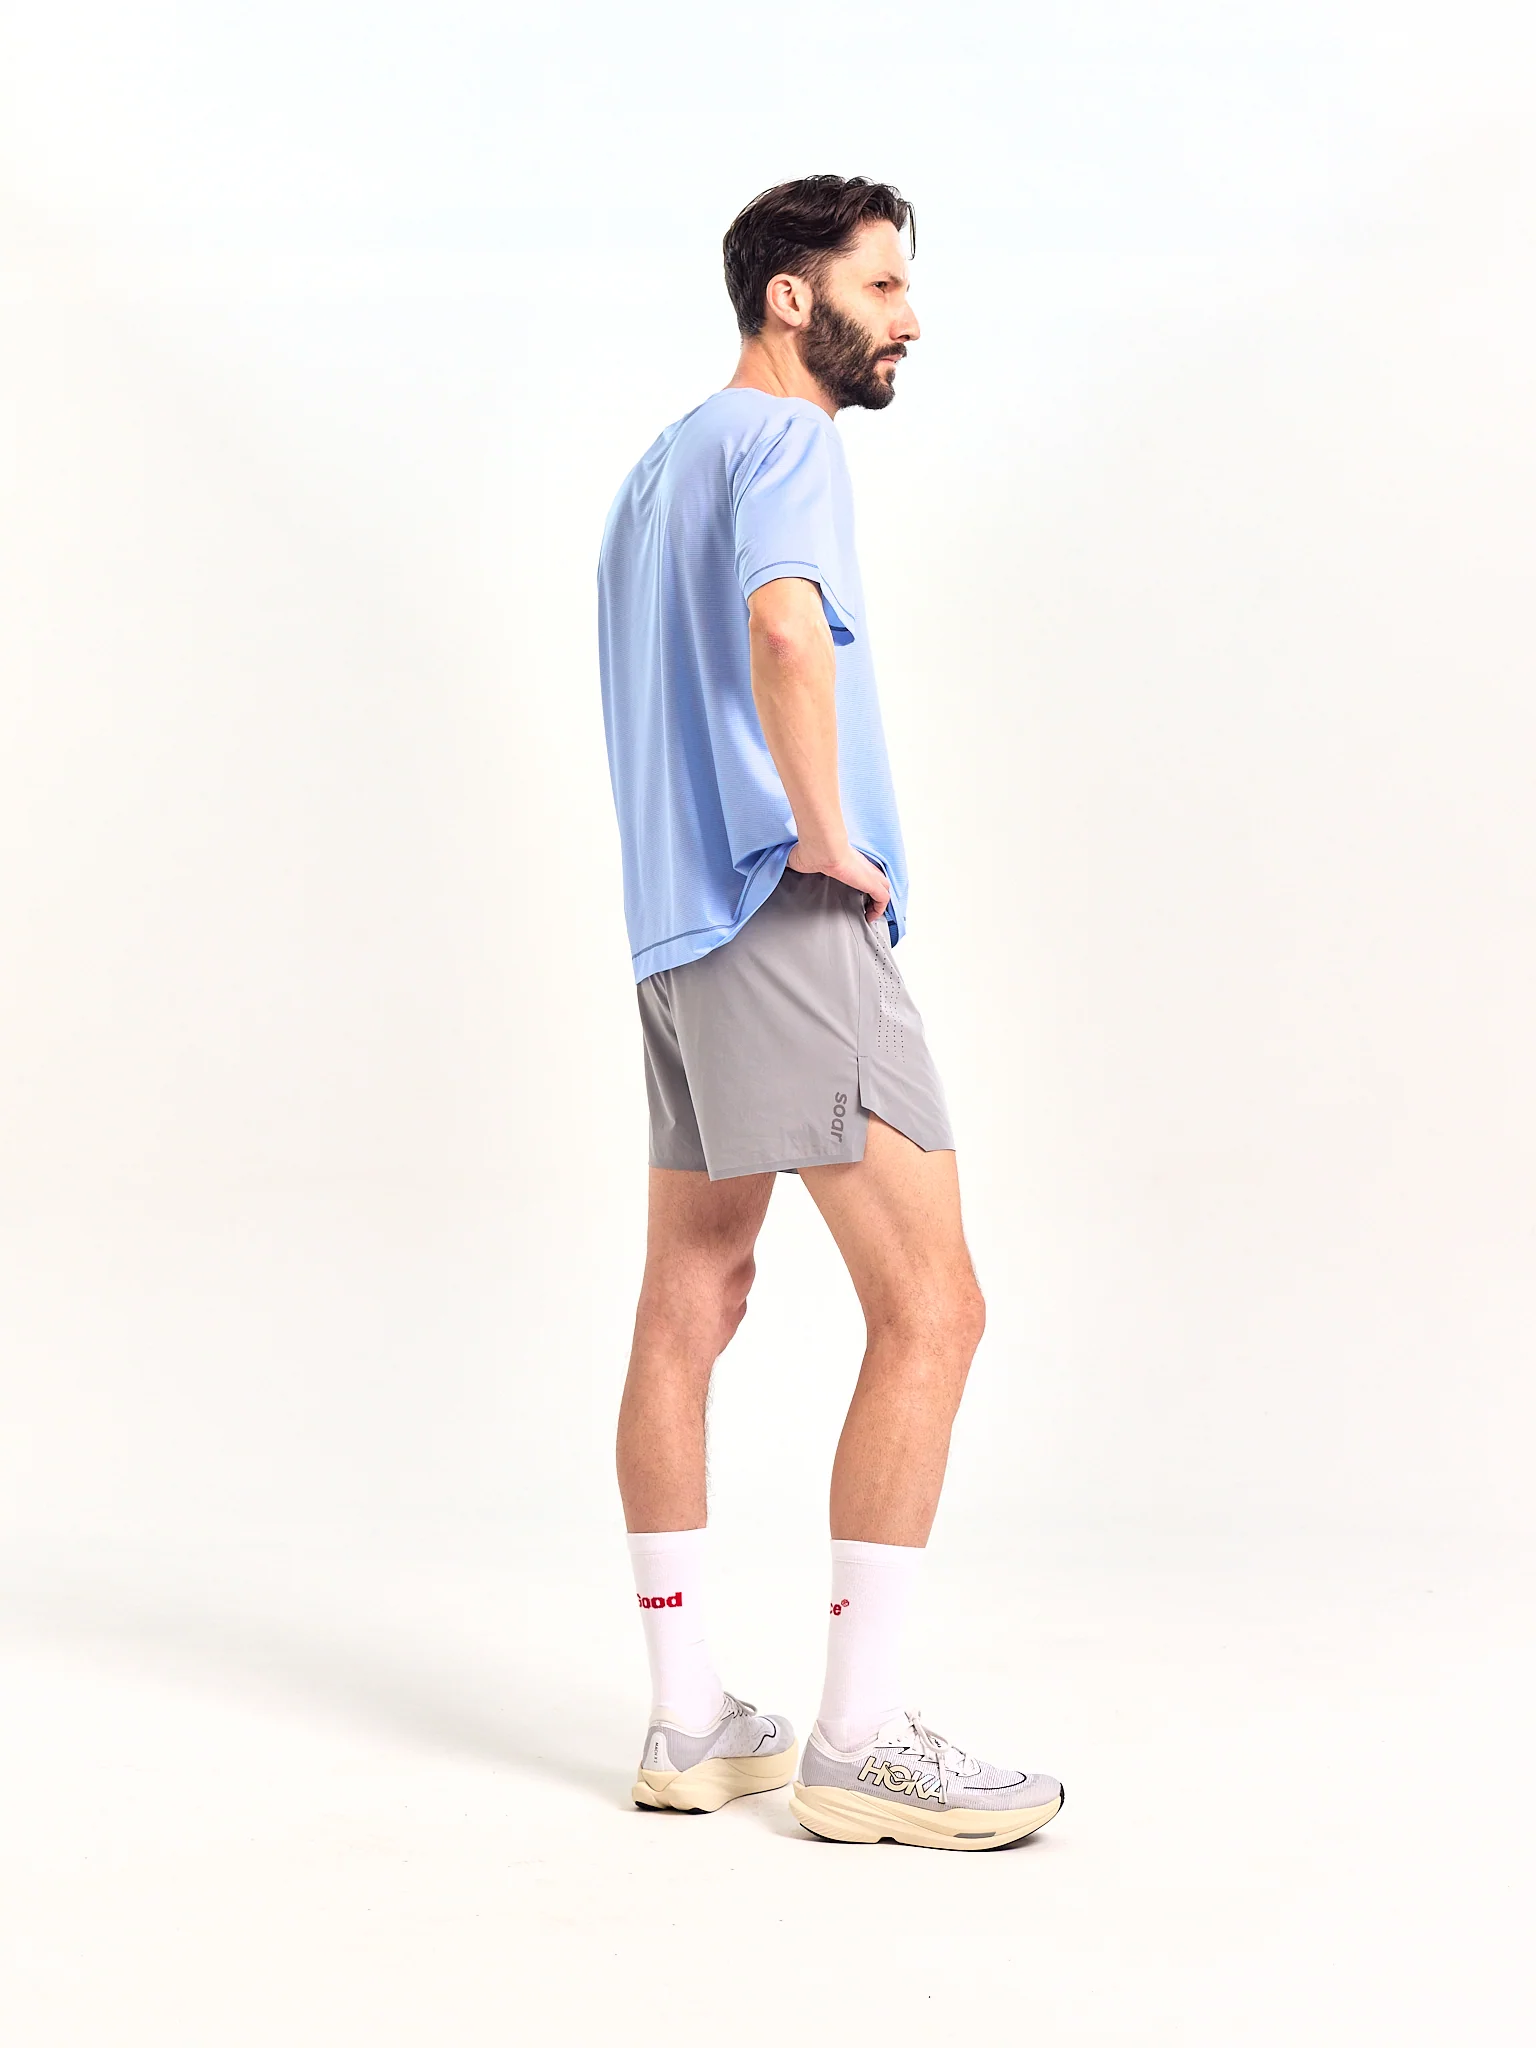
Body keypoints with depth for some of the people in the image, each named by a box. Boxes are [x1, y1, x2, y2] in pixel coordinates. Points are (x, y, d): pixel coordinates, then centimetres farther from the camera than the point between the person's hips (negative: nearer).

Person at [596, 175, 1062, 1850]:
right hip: (791, 922, -10)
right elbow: (787, 628, -28)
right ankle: (860, 1739, -6)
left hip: (679, 931, 10)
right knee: (929, 1307, -8)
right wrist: (828, 833, -17)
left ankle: (691, 1723, 16)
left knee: (686, 1315, 9)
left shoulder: (663, 463, 23)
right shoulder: (782, 440, -7)